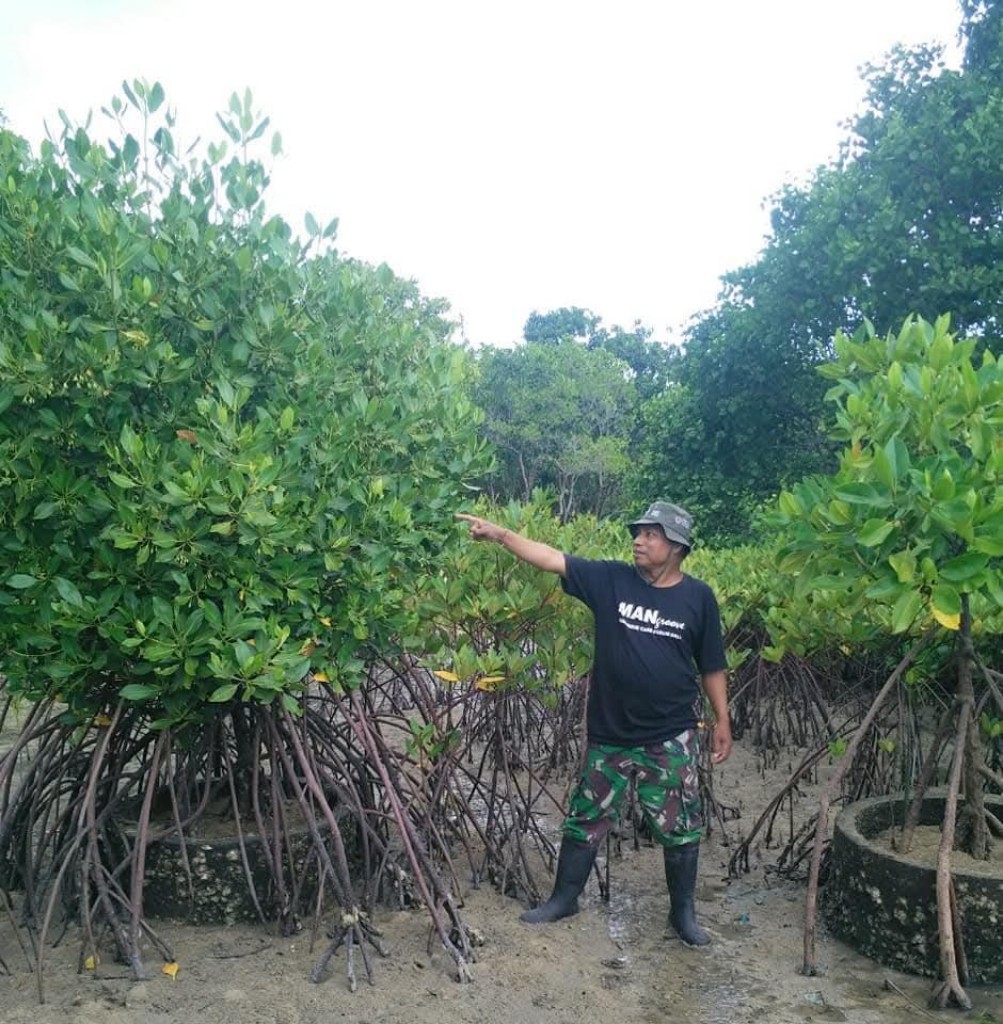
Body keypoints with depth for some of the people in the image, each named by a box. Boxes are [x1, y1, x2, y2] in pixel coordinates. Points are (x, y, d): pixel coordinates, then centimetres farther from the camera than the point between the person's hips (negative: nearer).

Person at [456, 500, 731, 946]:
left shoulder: (698, 597, -4)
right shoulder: (611, 580, -4)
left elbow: (712, 667, 4)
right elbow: (552, 558, -10)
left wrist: (722, 721, 4)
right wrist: (499, 534, -18)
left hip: (670, 738, -1)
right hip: (608, 733, 1)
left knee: (680, 827, 10)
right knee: (585, 820, 13)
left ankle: (683, 912, 30)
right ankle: (564, 899, 32)